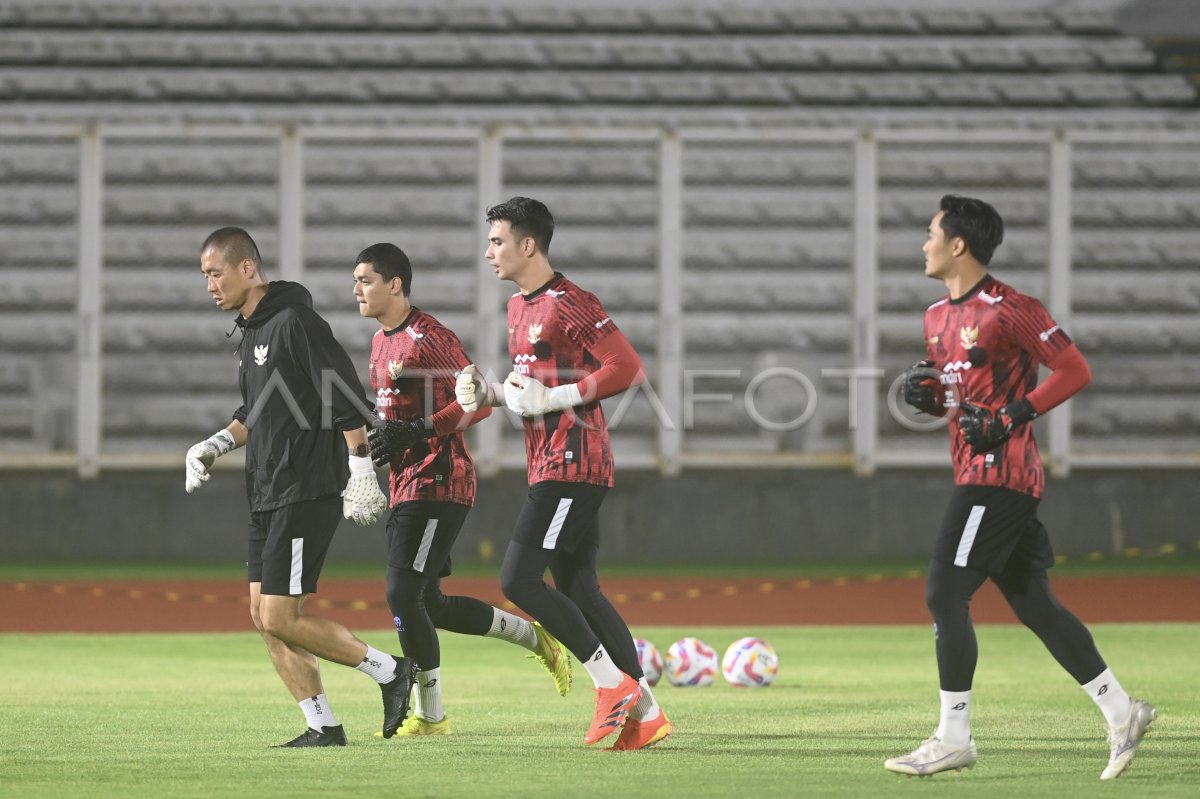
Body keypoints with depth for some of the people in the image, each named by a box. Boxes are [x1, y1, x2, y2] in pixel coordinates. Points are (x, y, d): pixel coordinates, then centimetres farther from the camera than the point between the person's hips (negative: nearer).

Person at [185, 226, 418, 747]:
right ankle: (323, 727, 9)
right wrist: (218, 444, 11)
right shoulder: (251, 331, 15)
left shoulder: (295, 322, -14)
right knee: (263, 617, 5)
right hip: (267, 497, 10)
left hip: (305, 492, -10)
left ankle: (390, 672, 0)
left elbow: (346, 400, -18)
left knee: (279, 619, -12)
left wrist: (360, 473, -20)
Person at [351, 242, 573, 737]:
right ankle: (535, 637, 27)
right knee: (429, 604, 11)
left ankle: (429, 715, -5)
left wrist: (414, 432, -25)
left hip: (438, 484, -10)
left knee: (403, 595, -14)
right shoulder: (382, 341, 17)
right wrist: (375, 441, 12)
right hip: (406, 487, 10)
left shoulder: (428, 337, -14)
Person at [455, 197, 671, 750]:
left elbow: (628, 368, -20)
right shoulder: (519, 308, 17)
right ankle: (645, 714, 11)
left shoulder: (568, 304, -14)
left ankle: (614, 685, -7)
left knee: (518, 579, -14)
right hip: (550, 466, 10)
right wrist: (487, 392, 9)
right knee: (577, 590, 9)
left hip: (572, 463, -10)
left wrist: (552, 398, -21)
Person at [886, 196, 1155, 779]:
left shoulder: (1010, 310, -13)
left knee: (945, 596, -11)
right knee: (1033, 604, 9)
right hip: (976, 474, 9)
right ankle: (1121, 713, 15)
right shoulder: (937, 317, 15)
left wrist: (1016, 415, -19)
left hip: (998, 474, -9)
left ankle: (953, 738, -7)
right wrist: (924, 391, 3)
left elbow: (1074, 370, -13)